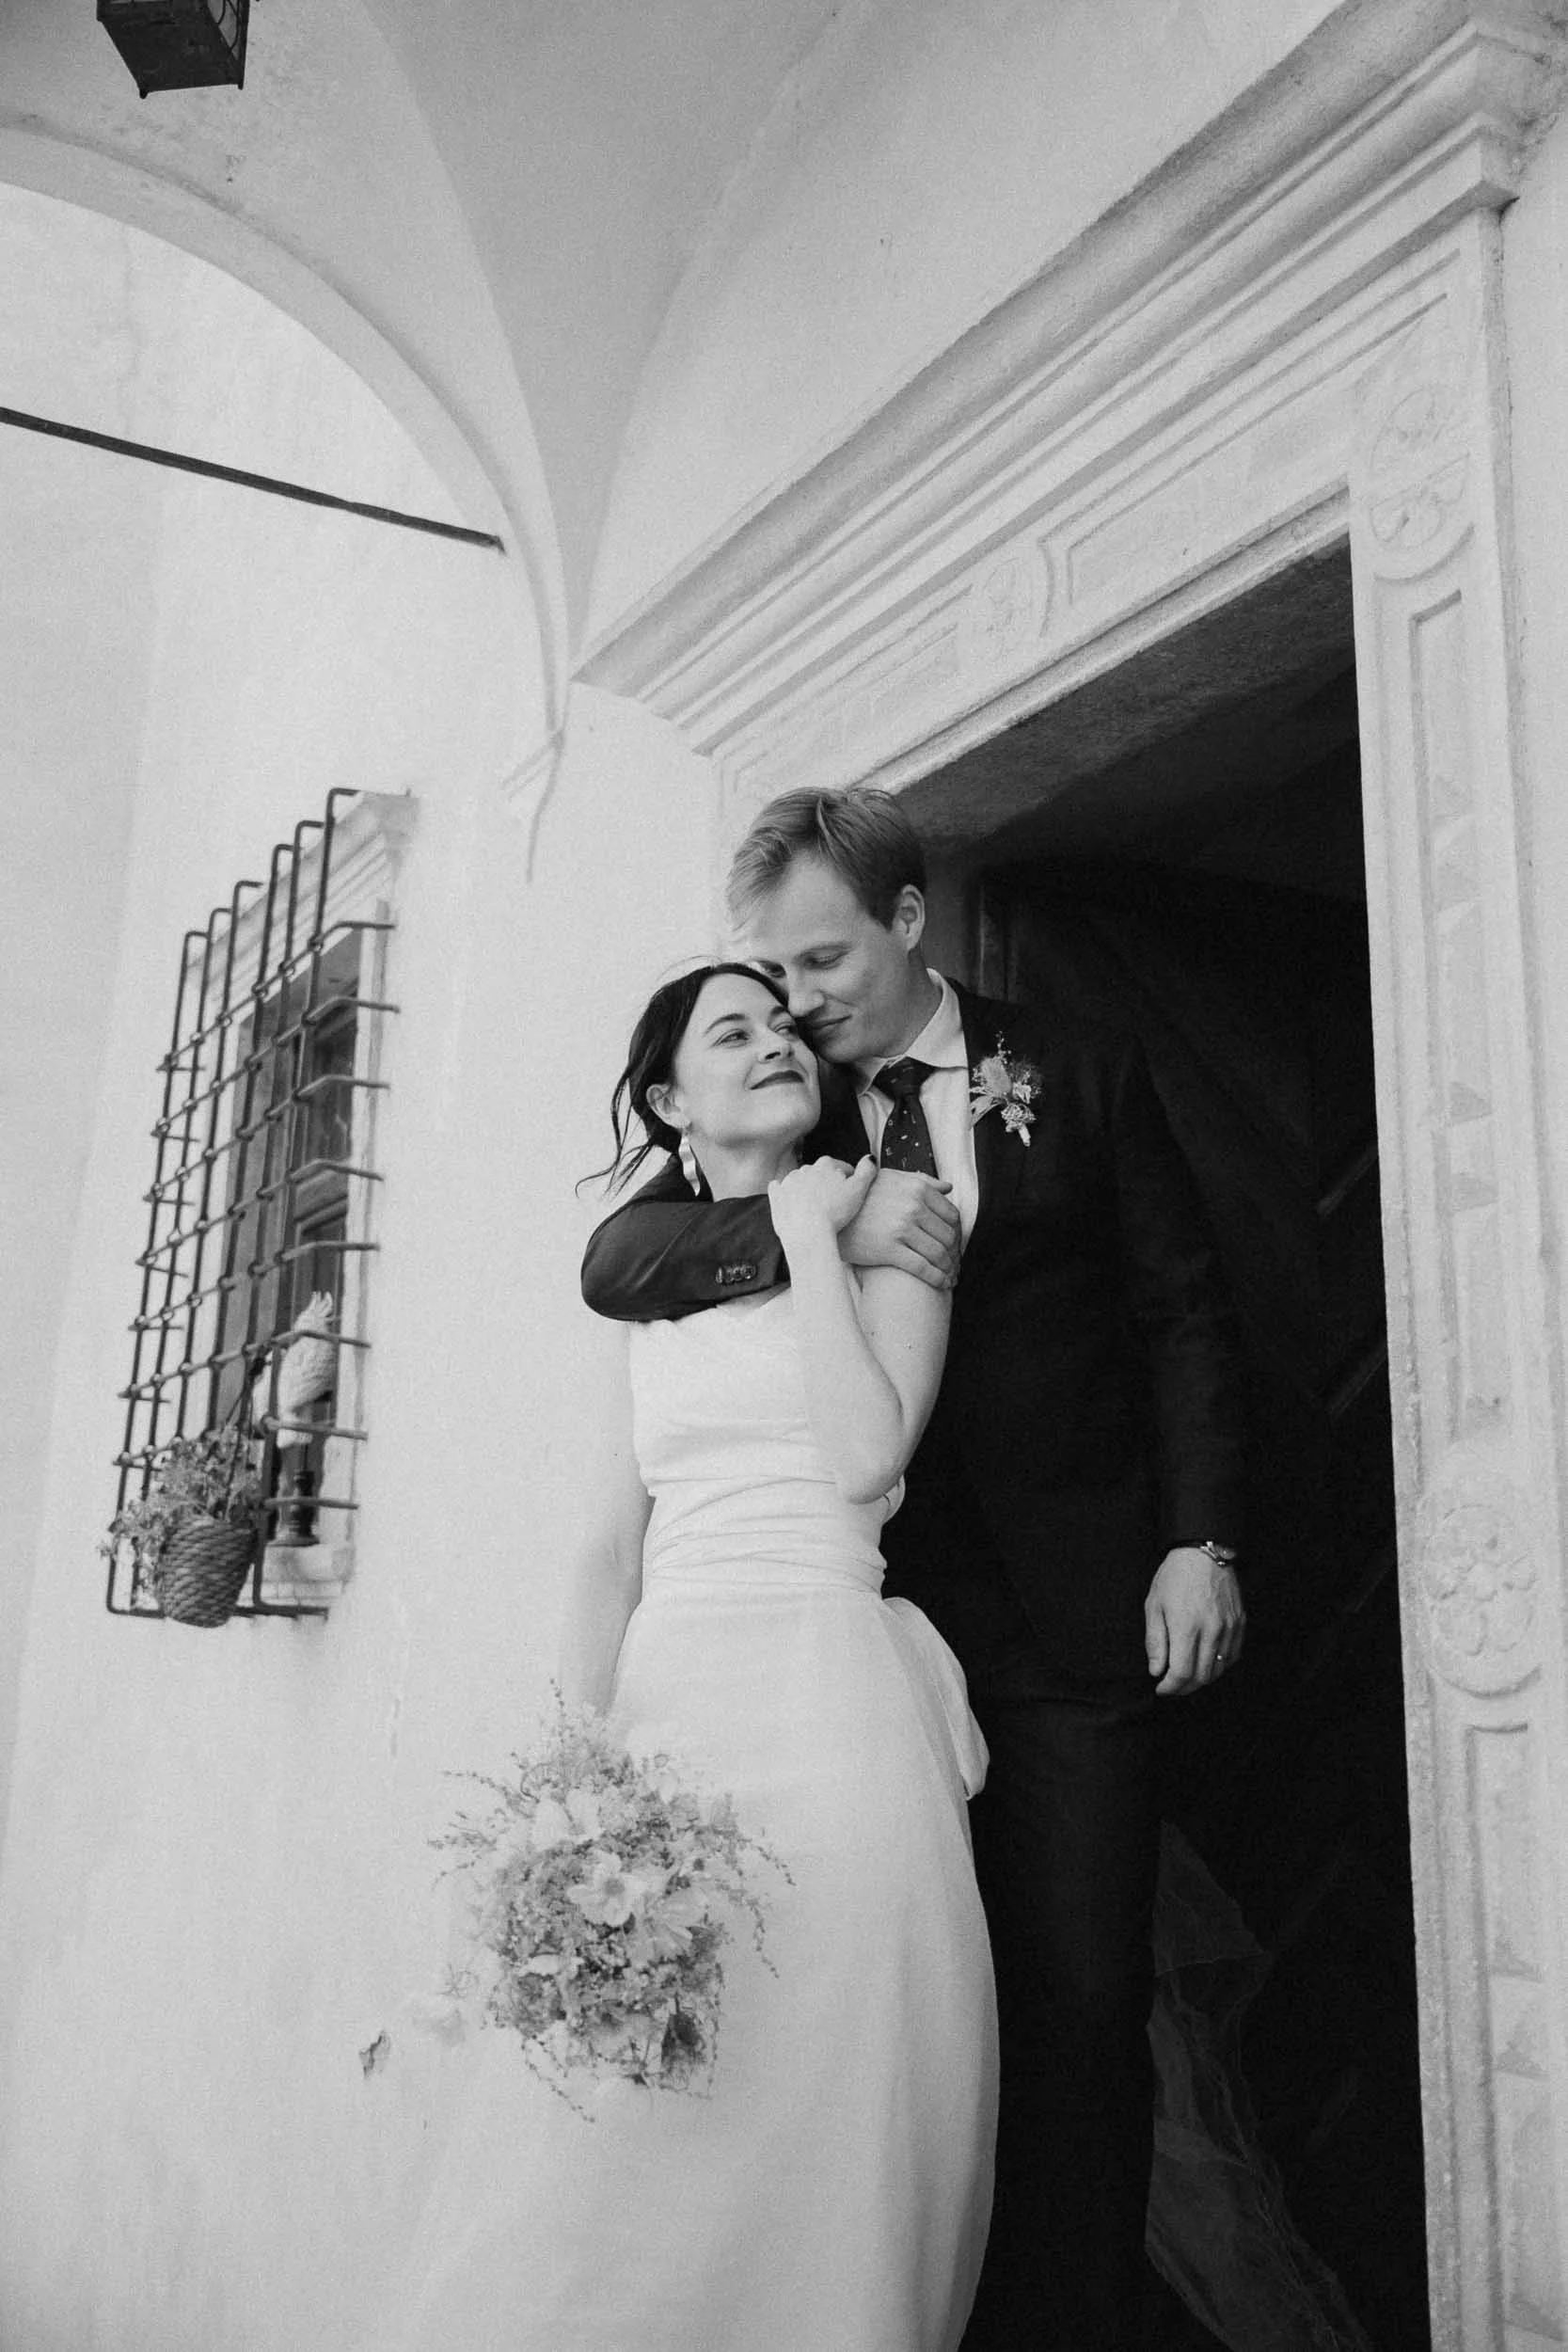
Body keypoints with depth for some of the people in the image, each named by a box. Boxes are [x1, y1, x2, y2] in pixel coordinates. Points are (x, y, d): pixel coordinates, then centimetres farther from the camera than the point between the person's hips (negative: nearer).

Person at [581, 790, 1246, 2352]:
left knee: (1079, 1999, 2)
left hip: (1075, 1619, -1)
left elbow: (1183, 1310, 7)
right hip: (884, 1618, 1)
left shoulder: (1079, 1074, 8)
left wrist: (1199, 1537, -3)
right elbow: (612, 1261, -1)